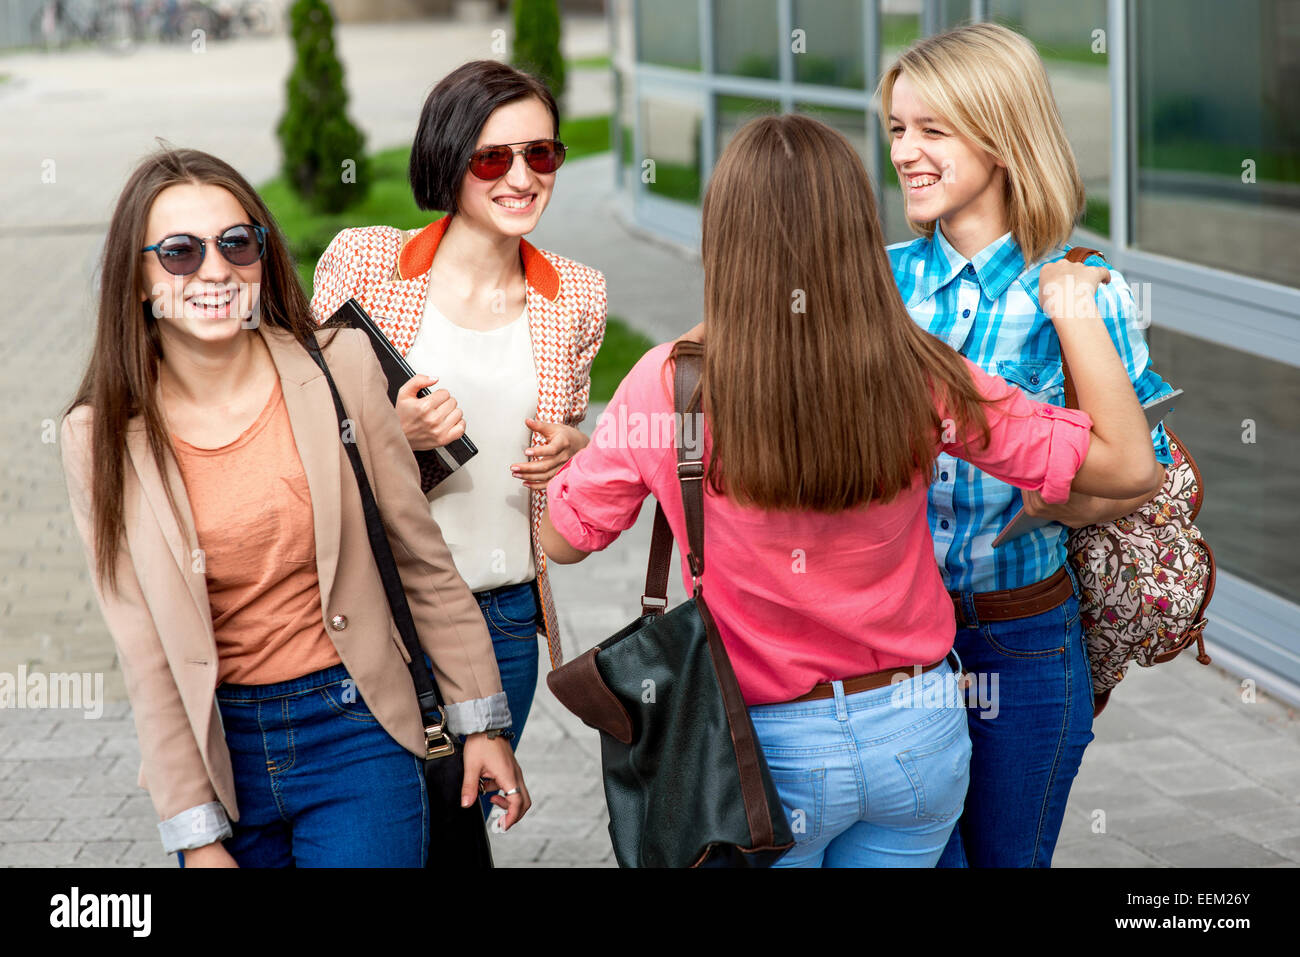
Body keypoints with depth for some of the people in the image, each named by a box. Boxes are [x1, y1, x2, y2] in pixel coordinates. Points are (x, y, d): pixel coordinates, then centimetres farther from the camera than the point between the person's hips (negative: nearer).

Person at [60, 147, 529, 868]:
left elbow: (420, 556, 2)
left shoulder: (341, 370, -6)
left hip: (354, 732, -1)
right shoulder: (102, 437, -6)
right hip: (216, 750, 1)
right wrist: (196, 835, -4)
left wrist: (481, 720, 5)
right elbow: (143, 651, -4)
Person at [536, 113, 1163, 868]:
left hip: (769, 749, -2)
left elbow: (563, 539, -2)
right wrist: (1075, 303, -2)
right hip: (920, 737, 2)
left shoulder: (668, 386, -17)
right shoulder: (921, 379, -14)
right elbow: (1128, 464, -9)